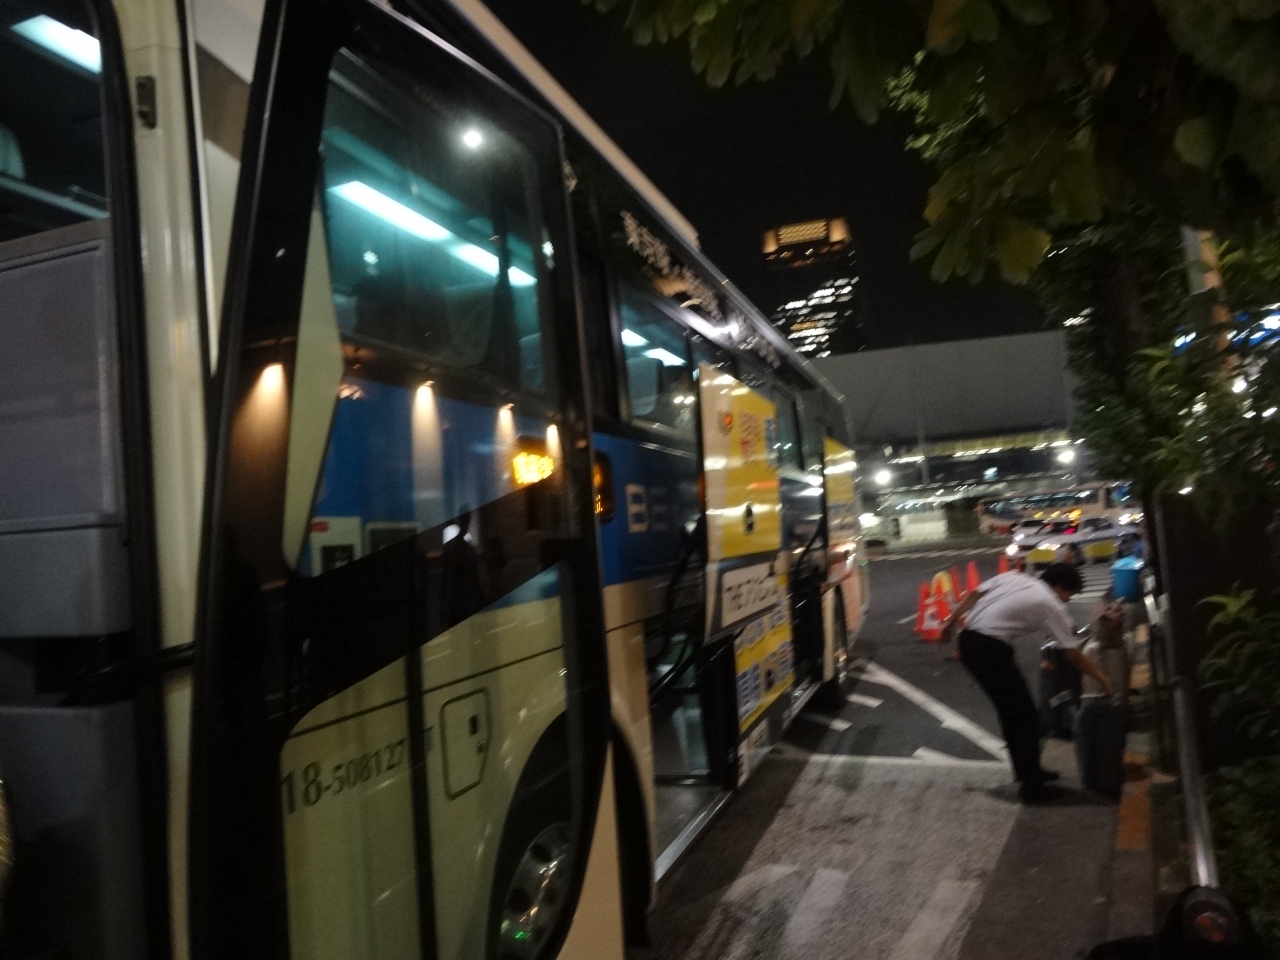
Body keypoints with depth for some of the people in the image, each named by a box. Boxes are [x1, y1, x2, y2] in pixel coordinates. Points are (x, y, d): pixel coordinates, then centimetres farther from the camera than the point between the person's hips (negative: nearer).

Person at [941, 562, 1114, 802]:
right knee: (1026, 716, 6)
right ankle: (1031, 786, 11)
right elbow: (1074, 654, 5)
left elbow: (974, 595, 11)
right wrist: (1101, 677, 18)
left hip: (968, 641, 8)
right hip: (991, 649, -8)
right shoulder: (1051, 606, 0)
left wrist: (951, 622, 17)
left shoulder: (1013, 576, 16)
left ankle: (1026, 770, 34)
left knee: (1010, 710, 22)